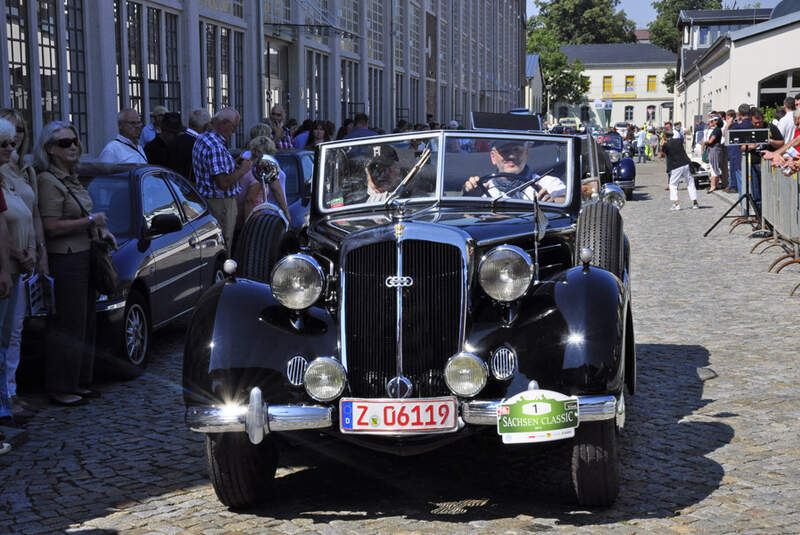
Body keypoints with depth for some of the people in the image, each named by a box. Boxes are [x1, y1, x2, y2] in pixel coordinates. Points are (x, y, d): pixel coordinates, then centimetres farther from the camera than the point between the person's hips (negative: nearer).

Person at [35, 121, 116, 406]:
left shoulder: (72, 179, 16)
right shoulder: (48, 182, -14)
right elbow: (51, 227, -21)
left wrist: (102, 231, 12)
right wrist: (91, 221, -13)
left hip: (83, 258, 10)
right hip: (64, 262, -10)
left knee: (85, 325, 14)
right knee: (68, 327, -5)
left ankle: (79, 383, 24)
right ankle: (61, 389, 4)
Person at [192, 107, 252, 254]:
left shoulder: (202, 140, 12)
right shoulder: (216, 147, -22)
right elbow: (223, 183, -26)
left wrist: (233, 164, 15)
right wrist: (242, 170, -12)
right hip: (220, 203, -11)